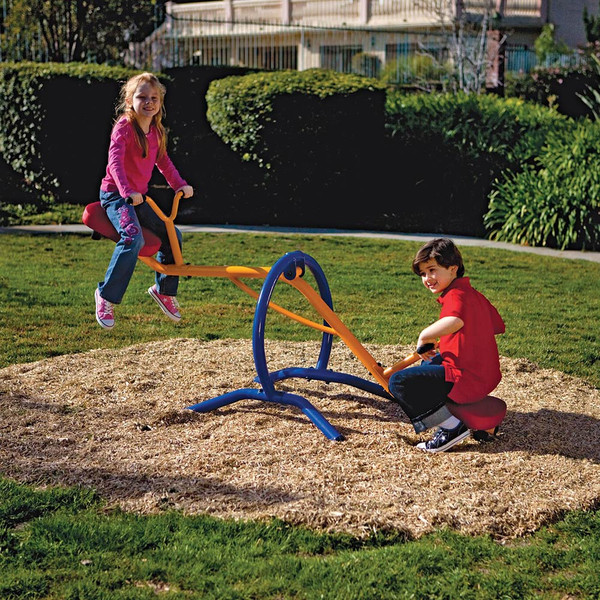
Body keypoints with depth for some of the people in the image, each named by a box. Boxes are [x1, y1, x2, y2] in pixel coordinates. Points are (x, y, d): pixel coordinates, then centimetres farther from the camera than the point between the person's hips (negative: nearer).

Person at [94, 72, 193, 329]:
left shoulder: (156, 131, 7)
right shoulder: (124, 127, -16)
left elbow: (164, 162, 22)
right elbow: (115, 162, -28)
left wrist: (180, 184, 11)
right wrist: (127, 191, -41)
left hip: (139, 196, 8)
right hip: (115, 194, -8)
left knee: (172, 236, 9)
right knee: (134, 238, -30)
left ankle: (164, 290, 29)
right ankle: (107, 295, -18)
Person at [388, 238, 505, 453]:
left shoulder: (456, 295, -16)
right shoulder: (474, 294, 14)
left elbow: (454, 321, -41)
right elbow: (498, 326, 24)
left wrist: (424, 337, -23)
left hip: (465, 379, -11)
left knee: (398, 382, -13)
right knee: (430, 363, 36)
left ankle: (452, 427, -14)